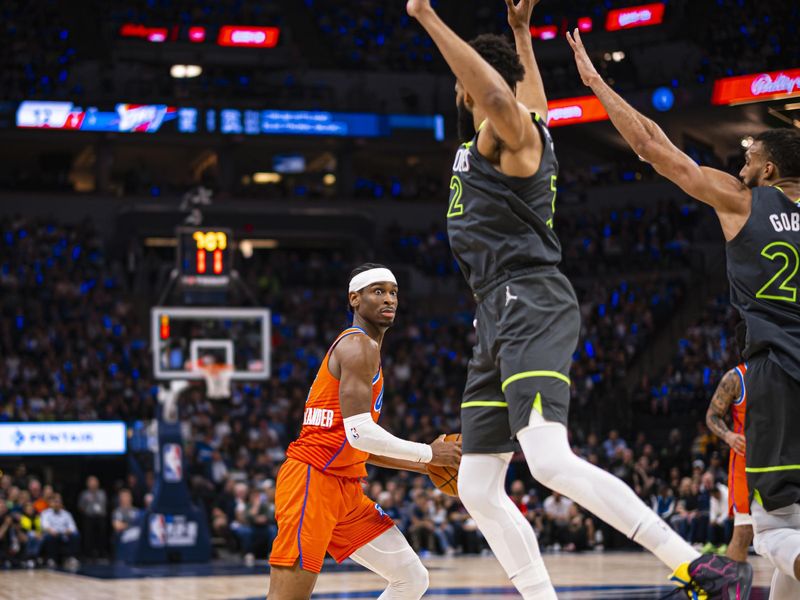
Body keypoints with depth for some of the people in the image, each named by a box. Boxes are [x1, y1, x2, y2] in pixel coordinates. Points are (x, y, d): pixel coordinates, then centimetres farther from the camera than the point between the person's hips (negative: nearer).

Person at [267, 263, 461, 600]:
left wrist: (427, 466, 20)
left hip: (346, 489, 10)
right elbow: (360, 433, -21)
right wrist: (429, 454, -10)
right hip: (313, 481, -10)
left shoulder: (368, 351, 23)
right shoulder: (360, 346, -9)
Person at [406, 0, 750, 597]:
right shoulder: (530, 122, 23)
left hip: (531, 306, -10)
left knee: (551, 462, -28)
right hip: (498, 322, 10)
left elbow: (500, 95, -29)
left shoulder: (509, 128, -4)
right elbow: (532, 96, 48)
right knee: (478, 491, 6)